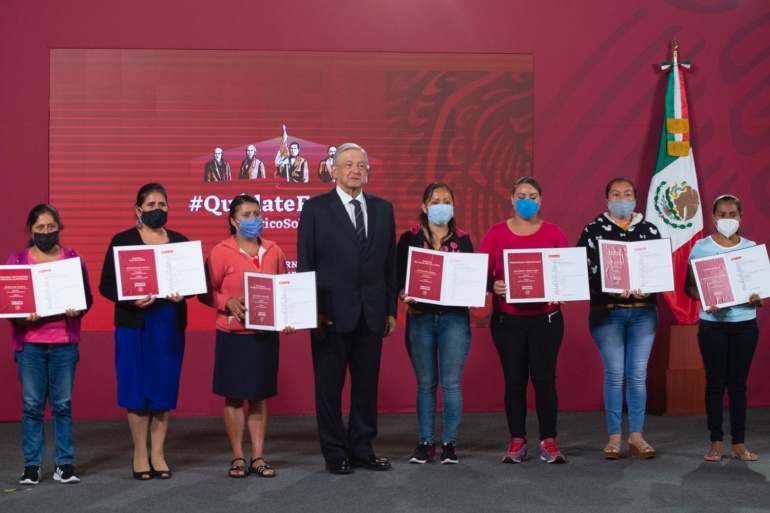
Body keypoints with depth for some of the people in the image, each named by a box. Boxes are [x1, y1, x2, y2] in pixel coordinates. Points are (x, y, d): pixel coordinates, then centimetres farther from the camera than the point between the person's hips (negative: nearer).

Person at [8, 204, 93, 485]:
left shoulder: (73, 259, 6)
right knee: (32, 406, 3)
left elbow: (87, 297, 7)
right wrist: (21, 316, -16)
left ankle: (65, 464, 11)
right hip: (29, 344, 0)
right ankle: (31, 465, 10)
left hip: (64, 343, 0)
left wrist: (77, 310, -14)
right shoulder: (17, 260, 4)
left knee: (62, 404, 4)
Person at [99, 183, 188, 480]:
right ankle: (140, 454, 10)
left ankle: (157, 454, 13)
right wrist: (131, 299, -20)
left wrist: (183, 293, -13)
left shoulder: (179, 241, 10)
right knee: (137, 388, 0)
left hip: (170, 322, 3)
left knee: (165, 388, 4)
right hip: (135, 322, -3)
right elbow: (106, 285, -4)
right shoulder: (122, 241, 1)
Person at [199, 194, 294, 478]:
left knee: (259, 396, 8)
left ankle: (258, 457, 14)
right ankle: (237, 457, 14)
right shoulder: (221, 252, -5)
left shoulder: (273, 251, 5)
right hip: (233, 335, -3)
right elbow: (207, 292, -3)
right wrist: (228, 302, -20)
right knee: (234, 397, 4)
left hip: (266, 334, 3)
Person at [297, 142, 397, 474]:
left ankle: (362, 449, 19)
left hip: (371, 314, 4)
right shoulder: (315, 208, 0)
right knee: (329, 387, 3)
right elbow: (305, 264, -2)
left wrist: (391, 310, 7)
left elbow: (390, 263, 11)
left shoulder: (383, 208, 10)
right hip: (332, 313, -3)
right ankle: (335, 453, 14)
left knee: (367, 385, 9)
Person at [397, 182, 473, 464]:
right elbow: (397, 275, 0)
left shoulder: (463, 239, 8)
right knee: (425, 383, 6)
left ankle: (449, 444, 7)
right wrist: (405, 295, -17)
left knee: (451, 383, -1)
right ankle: (425, 443, 13)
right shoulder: (410, 238, 4)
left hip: (455, 317, 0)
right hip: (420, 317, 0)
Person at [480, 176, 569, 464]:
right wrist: (494, 286, -19)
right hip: (507, 319, 1)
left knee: (544, 378, -1)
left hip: (546, 318, 0)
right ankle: (517, 442, 13)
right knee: (514, 380, 4)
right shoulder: (496, 233, 4)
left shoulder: (553, 232, 4)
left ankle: (549, 441, 10)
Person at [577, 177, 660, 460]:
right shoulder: (593, 230, 2)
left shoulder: (650, 230, 9)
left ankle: (636, 437, 9)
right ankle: (614, 437, 6)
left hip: (643, 311, 2)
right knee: (614, 374, -2)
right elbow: (583, 268, -6)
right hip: (606, 311, -2)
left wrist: (647, 288, -17)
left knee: (638, 374, 2)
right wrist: (612, 288, -20)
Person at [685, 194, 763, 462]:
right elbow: (689, 286, 0)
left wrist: (758, 299, -15)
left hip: (745, 324, 1)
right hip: (712, 324, -1)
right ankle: (716, 442, 9)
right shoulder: (701, 247, -1)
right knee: (715, 382, 1)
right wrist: (704, 299, -19)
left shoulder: (752, 248, 5)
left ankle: (739, 443, 11)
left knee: (738, 383, 5)